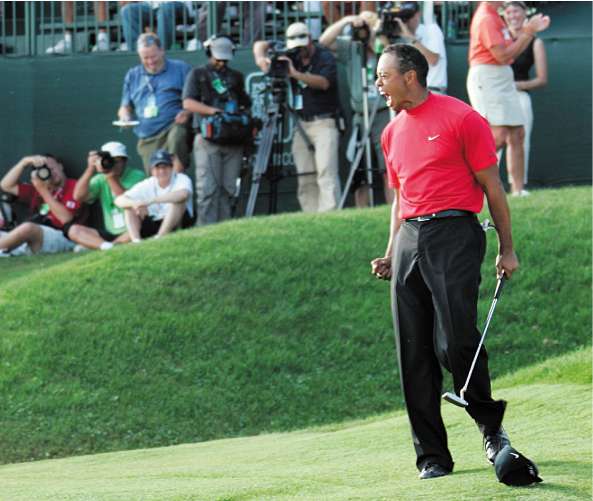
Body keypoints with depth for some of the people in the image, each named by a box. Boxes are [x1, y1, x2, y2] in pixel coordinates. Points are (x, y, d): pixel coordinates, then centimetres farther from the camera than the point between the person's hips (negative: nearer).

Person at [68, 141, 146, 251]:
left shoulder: (137, 176, -3)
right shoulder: (100, 180, 8)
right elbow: (78, 196, -7)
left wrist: (111, 178, -23)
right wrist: (90, 169, -14)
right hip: (111, 234, 4)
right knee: (74, 230, -12)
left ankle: (92, 245, -33)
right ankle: (107, 246, -37)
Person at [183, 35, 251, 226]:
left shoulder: (236, 77, 22)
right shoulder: (198, 74, 10)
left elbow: (246, 105, 26)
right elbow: (188, 103, -2)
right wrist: (213, 111, -15)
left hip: (233, 139, 4)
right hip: (208, 137, -4)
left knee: (228, 188, 0)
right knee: (207, 189, -12)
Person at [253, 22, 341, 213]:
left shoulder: (325, 57, -3)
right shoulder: (292, 57, 10)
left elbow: (323, 82, -19)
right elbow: (261, 45, 14)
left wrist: (295, 74, -28)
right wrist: (261, 58, -9)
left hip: (323, 122, -5)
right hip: (300, 124, 5)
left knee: (326, 172, -17)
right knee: (305, 178, 0)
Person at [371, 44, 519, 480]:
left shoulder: (462, 119, -4)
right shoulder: (392, 133, 17)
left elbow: (492, 185, -2)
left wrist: (507, 249, -4)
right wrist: (391, 255, 16)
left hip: (454, 234, -7)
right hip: (409, 239, 7)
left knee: (455, 342, -15)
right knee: (414, 354, 0)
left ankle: (492, 426, 9)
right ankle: (432, 456, 4)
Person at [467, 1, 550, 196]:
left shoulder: (494, 17, 17)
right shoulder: (485, 19, -15)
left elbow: (512, 51, 22)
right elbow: (503, 55, -19)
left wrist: (530, 31, 15)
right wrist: (527, 33, -12)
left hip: (503, 80, 10)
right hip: (487, 79, -10)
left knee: (517, 134, 7)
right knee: (498, 136, -19)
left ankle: (518, 189, 10)